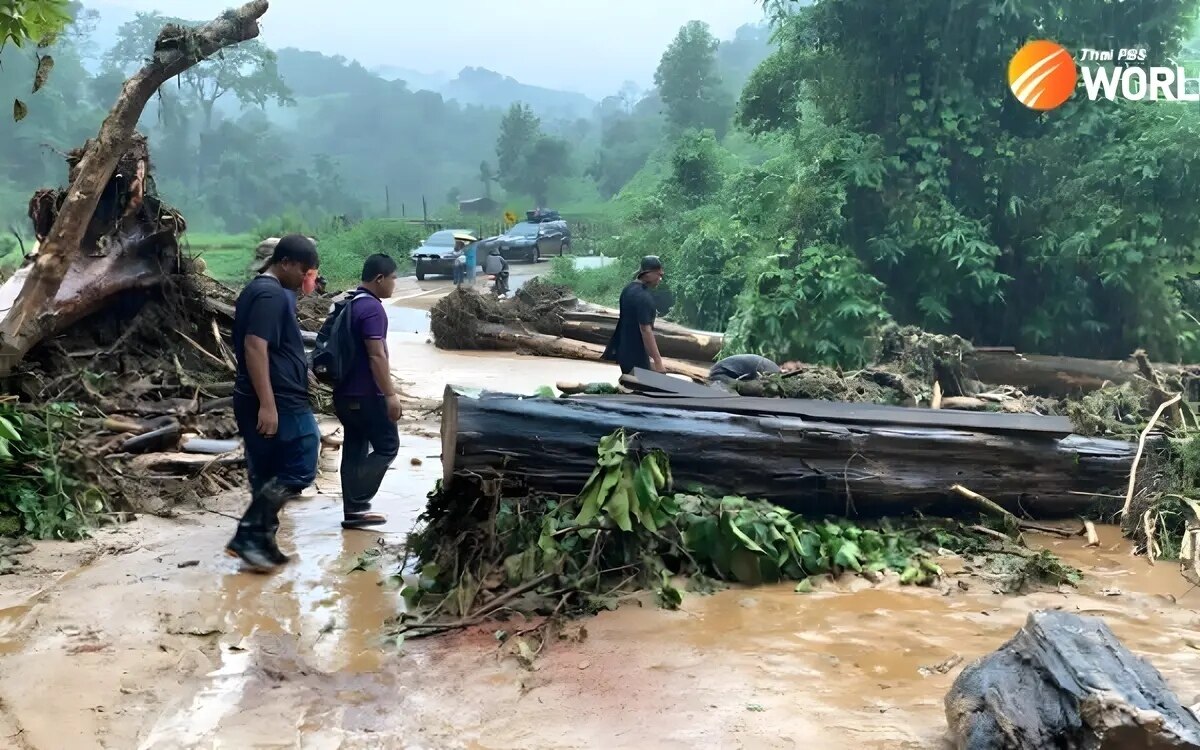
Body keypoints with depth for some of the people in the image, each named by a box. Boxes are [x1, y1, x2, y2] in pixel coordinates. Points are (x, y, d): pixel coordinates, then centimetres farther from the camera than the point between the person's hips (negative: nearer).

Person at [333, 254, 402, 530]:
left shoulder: (349, 304, 13)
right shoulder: (372, 308, -18)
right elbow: (376, 356, -23)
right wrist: (390, 394, -21)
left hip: (346, 392, 9)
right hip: (366, 394, -9)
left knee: (354, 449, 11)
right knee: (387, 446, 0)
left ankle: (353, 510, 14)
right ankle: (357, 505, -3)